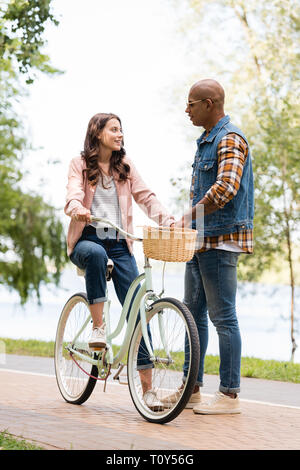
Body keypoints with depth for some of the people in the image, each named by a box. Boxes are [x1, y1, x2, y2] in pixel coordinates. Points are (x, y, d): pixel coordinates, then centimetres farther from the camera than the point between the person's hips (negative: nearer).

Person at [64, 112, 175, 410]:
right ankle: (97, 326, -26)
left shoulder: (125, 166, 15)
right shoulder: (79, 164, 6)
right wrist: (78, 209, -36)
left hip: (119, 244, 3)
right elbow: (73, 195, -12)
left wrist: (165, 219, -14)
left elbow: (145, 196, 5)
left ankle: (146, 387, -9)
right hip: (87, 240, -2)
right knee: (96, 253, -41)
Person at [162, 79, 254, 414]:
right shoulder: (206, 140, 18)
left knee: (223, 316, -6)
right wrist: (187, 221, 13)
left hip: (222, 239, -10)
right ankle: (192, 388, 20)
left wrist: (187, 217, -24)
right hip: (201, 238, 10)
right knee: (193, 312, 12)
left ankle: (229, 395, 0)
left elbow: (225, 188, -26)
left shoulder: (230, 139, -12)